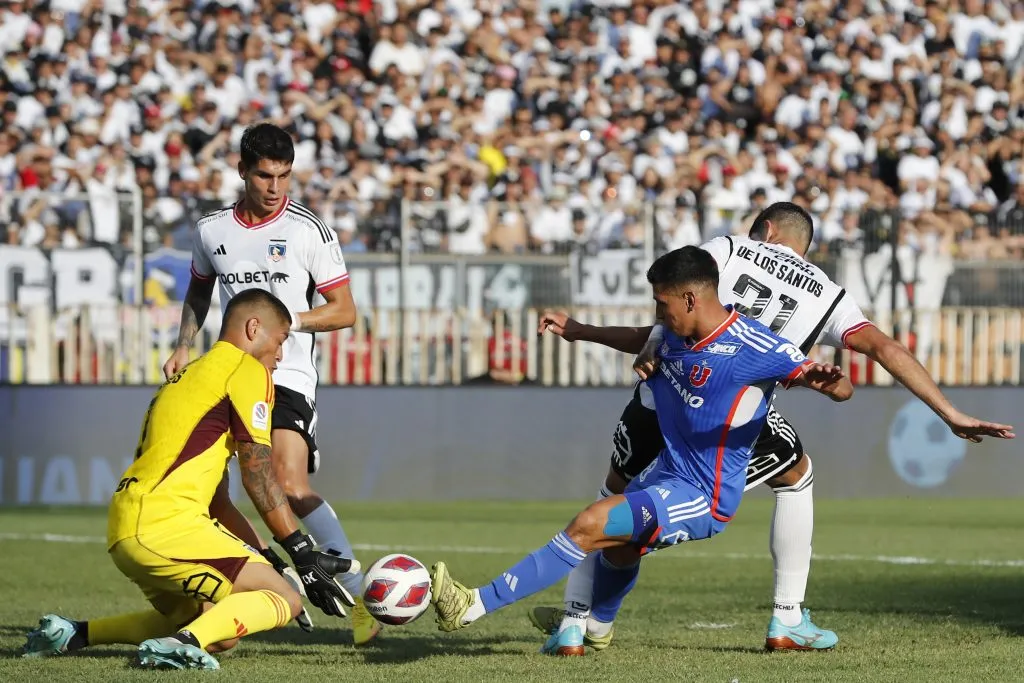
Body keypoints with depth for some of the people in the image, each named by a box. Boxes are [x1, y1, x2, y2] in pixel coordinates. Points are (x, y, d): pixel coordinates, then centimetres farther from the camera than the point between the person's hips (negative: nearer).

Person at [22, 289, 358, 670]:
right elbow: (258, 477, -5)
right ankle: (183, 643, -32)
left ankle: (73, 635, 13)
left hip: (123, 530, 9)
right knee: (284, 602, -8)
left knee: (221, 634, 20)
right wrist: (304, 555, -3)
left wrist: (265, 560, 29)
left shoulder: (185, 378, 28)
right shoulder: (247, 371, 1)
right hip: (165, 524, -9)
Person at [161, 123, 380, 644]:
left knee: (290, 486, -24)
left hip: (287, 376, -5)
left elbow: (344, 310, -1)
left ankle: (357, 596, -23)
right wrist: (184, 346, 13)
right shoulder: (212, 230, 8)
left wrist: (288, 319, -15)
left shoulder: (309, 231, -4)